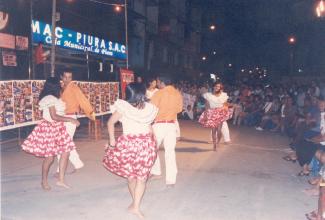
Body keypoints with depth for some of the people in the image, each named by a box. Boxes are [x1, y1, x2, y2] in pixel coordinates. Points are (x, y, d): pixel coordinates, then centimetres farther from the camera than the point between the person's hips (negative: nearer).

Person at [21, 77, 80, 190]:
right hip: (49, 129, -9)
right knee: (49, 157, -1)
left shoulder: (54, 98, 11)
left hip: (58, 129, 9)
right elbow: (54, 117, -22)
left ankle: (61, 180, 11)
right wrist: (71, 119, -20)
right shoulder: (50, 99, -18)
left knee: (65, 152, 4)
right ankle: (44, 181, 19)